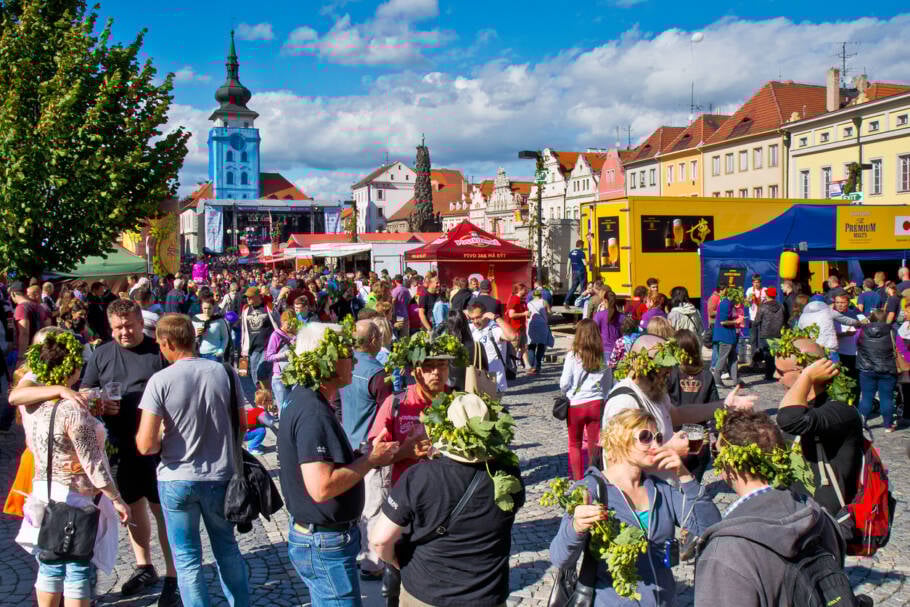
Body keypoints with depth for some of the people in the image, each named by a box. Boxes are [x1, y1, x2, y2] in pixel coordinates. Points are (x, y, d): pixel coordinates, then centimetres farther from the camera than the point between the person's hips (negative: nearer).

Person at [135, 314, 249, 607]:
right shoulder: (225, 372, -6)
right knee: (227, 550, 22)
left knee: (187, 559, 12)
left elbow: (146, 445, -17)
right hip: (221, 476, 3)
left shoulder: (160, 380, -15)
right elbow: (242, 424, 3)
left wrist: (162, 440, 4)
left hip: (177, 480, -3)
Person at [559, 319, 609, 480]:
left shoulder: (573, 355, -12)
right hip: (596, 403, 2)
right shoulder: (602, 357, -3)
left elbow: (564, 383, -9)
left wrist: (566, 391, 12)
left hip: (576, 404, -2)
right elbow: (607, 385, 5)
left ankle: (578, 479, 14)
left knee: (574, 444, 14)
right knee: (594, 445, 10)